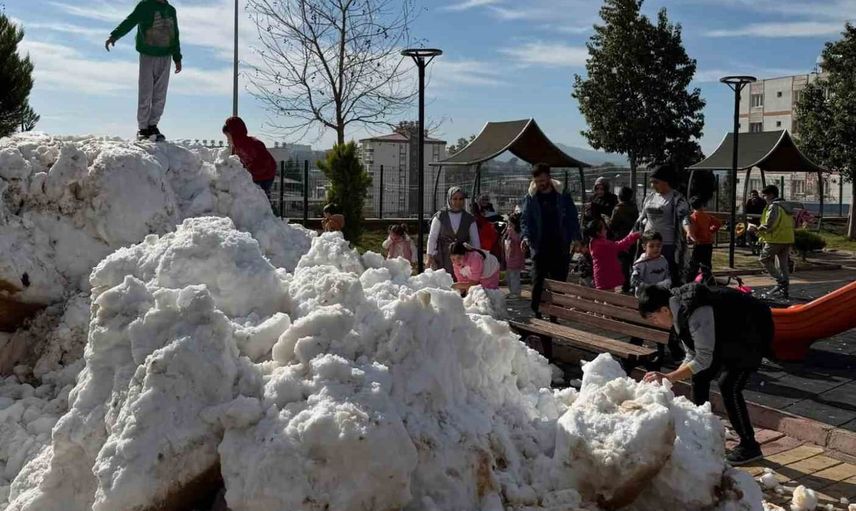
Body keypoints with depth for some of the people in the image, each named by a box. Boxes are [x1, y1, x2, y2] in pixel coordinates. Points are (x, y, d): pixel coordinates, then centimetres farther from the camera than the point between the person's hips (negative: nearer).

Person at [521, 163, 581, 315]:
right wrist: (526, 236, -15)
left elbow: (572, 218, 5)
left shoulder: (563, 196, 2)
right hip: (540, 248, -1)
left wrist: (576, 239, -5)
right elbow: (525, 220, 3)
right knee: (538, 283, -5)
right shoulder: (530, 198, 3)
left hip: (561, 248, 1)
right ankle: (537, 314, 2)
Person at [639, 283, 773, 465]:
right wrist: (668, 380, -10)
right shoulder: (679, 311, -5)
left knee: (729, 385, -17)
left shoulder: (697, 313, -35)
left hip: (752, 333, -9)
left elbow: (703, 359, -33)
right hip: (727, 335, 10)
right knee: (699, 377, 5)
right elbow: (692, 355, 0)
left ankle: (749, 446, -2)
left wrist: (668, 377, -32)